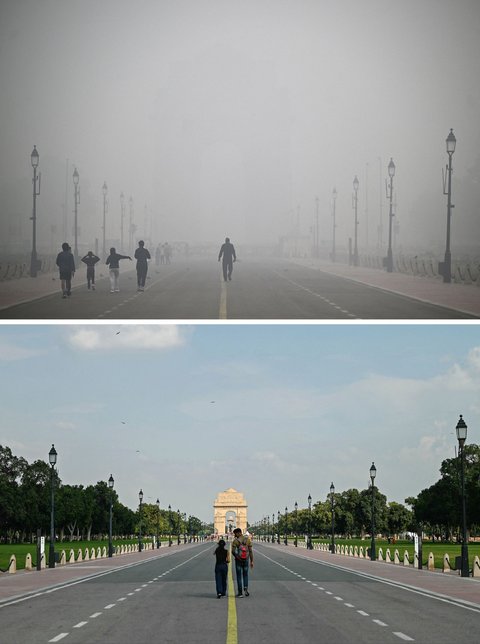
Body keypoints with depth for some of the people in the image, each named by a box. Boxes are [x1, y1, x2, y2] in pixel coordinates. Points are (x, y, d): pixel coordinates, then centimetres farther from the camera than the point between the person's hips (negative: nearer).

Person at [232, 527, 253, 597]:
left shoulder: (235, 541, -9)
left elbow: (233, 551, -16)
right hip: (246, 560, 2)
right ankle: (245, 588, -6)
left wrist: (236, 556, 3)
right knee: (245, 575, 16)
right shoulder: (248, 540, 0)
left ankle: (240, 592, 4)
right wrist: (252, 561, 2)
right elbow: (250, 551, -2)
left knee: (239, 576, 6)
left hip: (238, 560, -2)